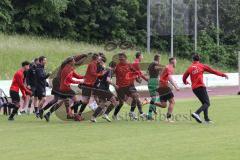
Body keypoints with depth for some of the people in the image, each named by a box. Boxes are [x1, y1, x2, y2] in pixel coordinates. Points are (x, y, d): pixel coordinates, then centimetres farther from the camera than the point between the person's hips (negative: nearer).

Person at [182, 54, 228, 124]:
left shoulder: (190, 68, 12)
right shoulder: (201, 66, 3)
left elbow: (184, 77, 17)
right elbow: (212, 71, 5)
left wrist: (185, 82, 41)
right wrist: (223, 75, 11)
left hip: (194, 88, 5)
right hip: (200, 87, -5)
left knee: (204, 103, 15)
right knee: (207, 103, -7)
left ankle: (206, 119, 6)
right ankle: (196, 113, -27)